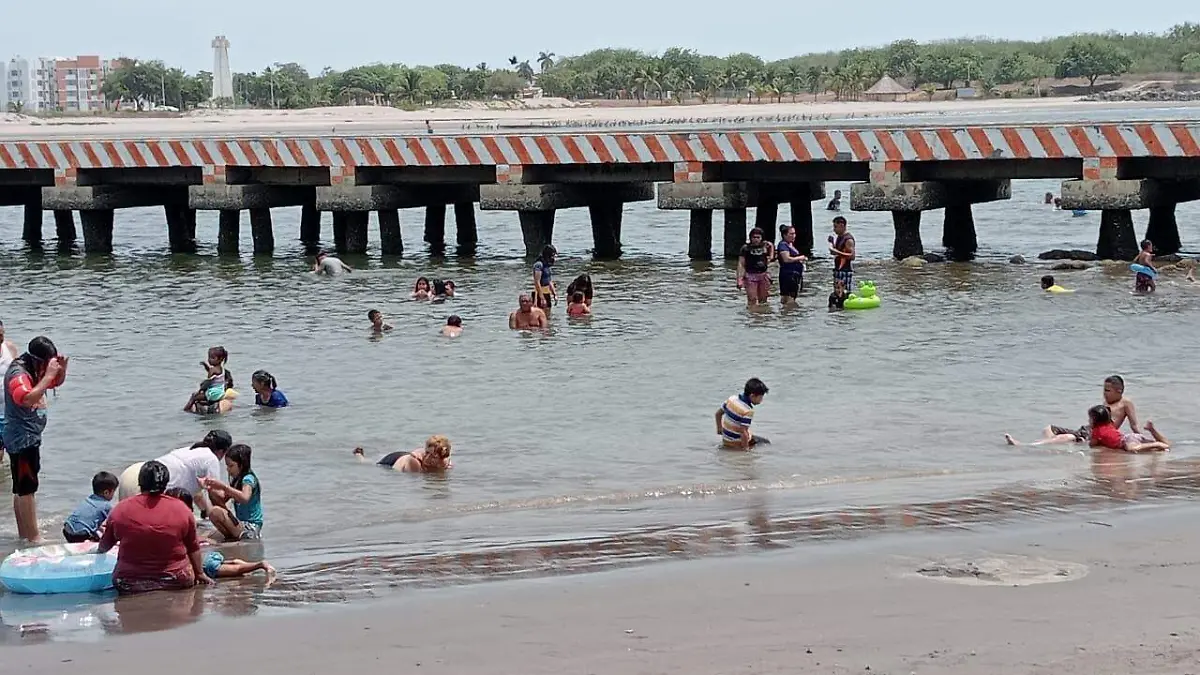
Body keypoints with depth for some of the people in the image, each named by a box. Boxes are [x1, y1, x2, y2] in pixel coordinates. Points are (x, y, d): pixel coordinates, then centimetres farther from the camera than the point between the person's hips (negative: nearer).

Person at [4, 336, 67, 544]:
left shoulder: (36, 370, 8)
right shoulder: (18, 374, -21)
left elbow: (57, 382, 24)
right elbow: (27, 398, -39)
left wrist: (61, 369, 2)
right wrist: (48, 375, -35)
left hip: (30, 437, 10)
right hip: (21, 438, -10)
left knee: (22, 488, 16)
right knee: (27, 488, -8)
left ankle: (23, 533, 24)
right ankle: (33, 538, -7)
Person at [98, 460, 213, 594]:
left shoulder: (120, 510, -2)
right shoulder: (181, 509, -3)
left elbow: (104, 546, 13)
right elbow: (193, 548, 7)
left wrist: (99, 551, 36)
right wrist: (200, 574, 22)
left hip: (129, 585, 0)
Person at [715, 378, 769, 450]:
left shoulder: (732, 398, -2)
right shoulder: (748, 411, -26)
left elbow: (718, 413, 11)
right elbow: (743, 432, -29)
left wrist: (719, 428, 25)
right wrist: (746, 449, -20)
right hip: (737, 444, -8)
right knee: (766, 442, 5)